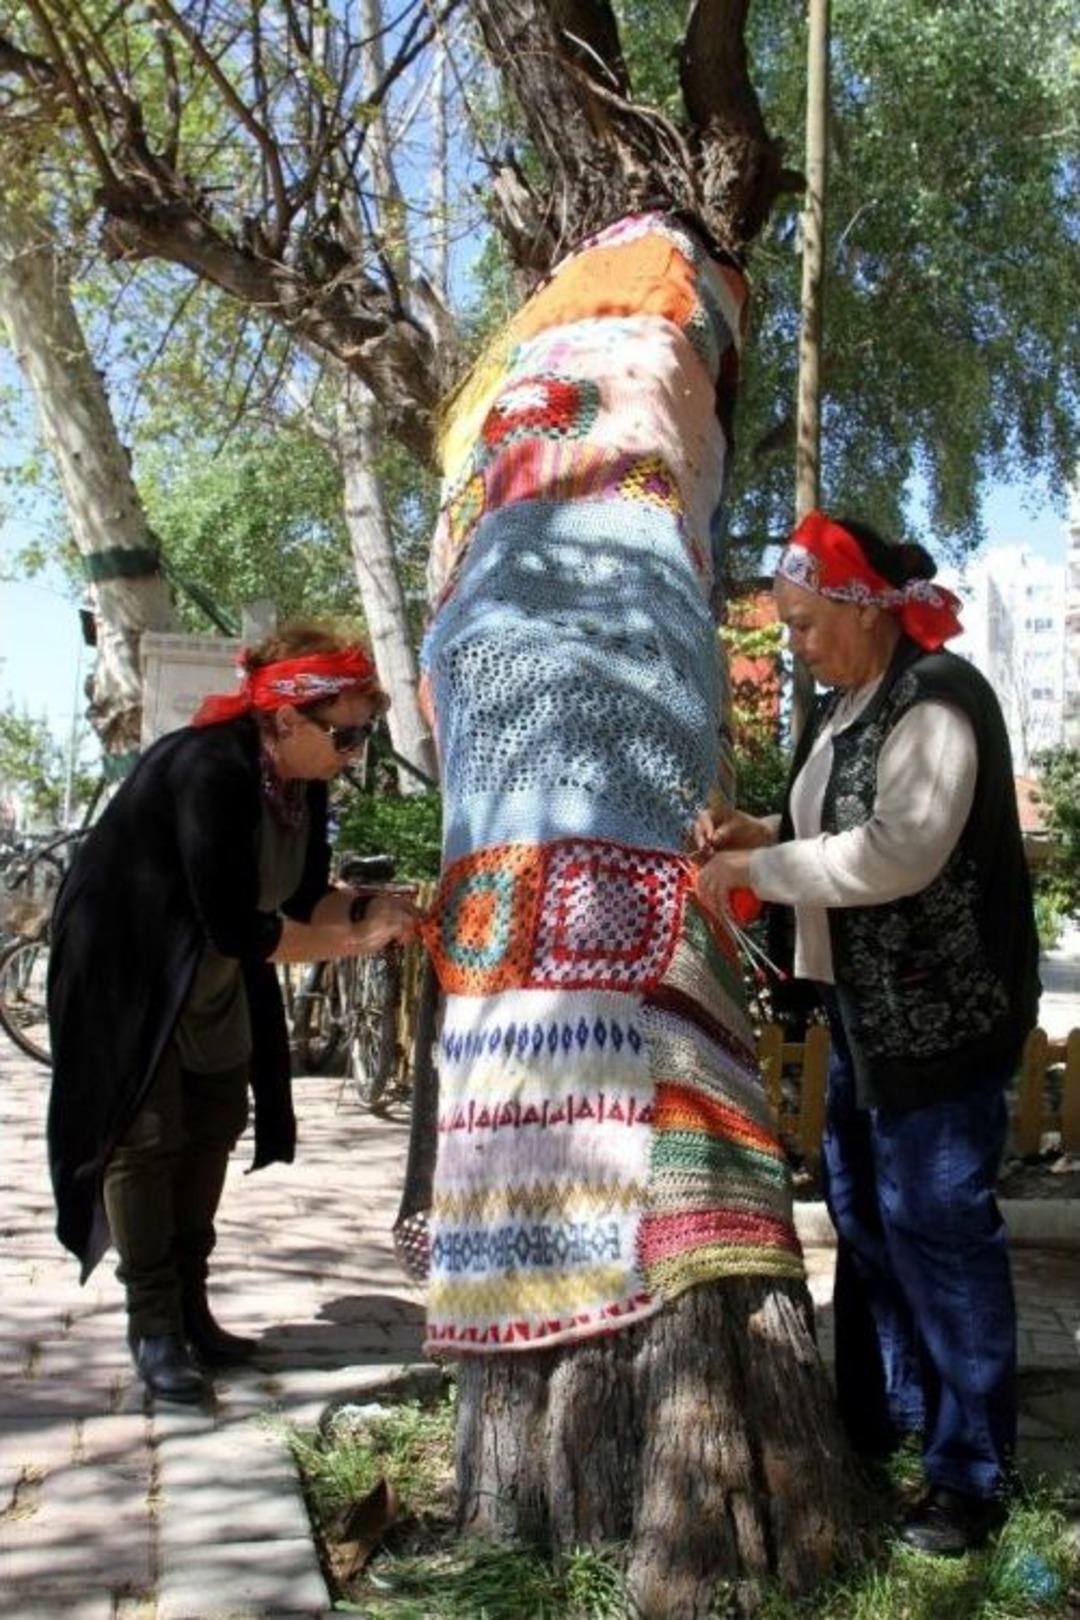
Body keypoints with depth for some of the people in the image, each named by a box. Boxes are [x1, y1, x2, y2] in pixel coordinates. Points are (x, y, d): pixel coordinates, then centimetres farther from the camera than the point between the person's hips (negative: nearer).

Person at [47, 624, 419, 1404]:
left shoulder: (301, 784, -8)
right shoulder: (211, 771, -33)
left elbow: (304, 898, -1)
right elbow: (237, 929, -34)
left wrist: (371, 908, -20)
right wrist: (356, 938, -28)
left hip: (210, 983, 8)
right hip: (126, 972, -8)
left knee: (213, 1127, 9)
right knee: (148, 1136, -6)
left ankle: (191, 1311, 19)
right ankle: (153, 1328, 4)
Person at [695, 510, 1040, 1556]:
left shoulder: (935, 700, -16)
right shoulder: (841, 709, 12)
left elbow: (900, 849, -26)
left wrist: (758, 870, -20)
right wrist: (759, 833, 3)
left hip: (937, 1010, -10)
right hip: (863, 1005, 10)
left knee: (937, 1225, -4)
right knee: (861, 1214, 17)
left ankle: (971, 1470, 10)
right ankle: (877, 1418, 34)